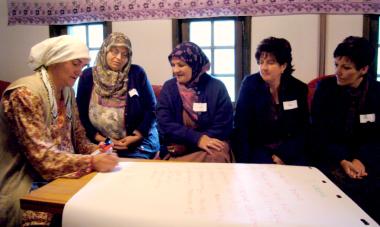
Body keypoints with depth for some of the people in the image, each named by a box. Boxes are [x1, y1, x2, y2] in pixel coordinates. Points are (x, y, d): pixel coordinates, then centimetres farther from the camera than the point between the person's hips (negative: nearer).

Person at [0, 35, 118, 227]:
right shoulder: (25, 94, -17)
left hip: (59, 178, 8)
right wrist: (91, 162, -31)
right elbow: (41, 155, -23)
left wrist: (94, 150, -8)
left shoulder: (67, 92, 8)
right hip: (28, 186, -7)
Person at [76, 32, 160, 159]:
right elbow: (81, 112, 6)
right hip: (100, 144, 1)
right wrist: (98, 137, -5)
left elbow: (151, 108, 1)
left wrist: (137, 136, -8)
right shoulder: (88, 76, 6)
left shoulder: (137, 73, 2)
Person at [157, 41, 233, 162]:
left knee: (216, 156, -30)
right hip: (176, 149, -1)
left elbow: (223, 127, -7)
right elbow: (165, 125, -7)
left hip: (211, 143, 1)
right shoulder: (168, 87, 2)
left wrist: (184, 146, -16)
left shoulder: (217, 87, -3)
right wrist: (197, 138, -22)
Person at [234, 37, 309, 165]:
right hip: (259, 148, -2)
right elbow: (241, 127, -9)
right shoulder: (250, 84, -7)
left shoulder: (299, 89, -1)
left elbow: (302, 129, 2)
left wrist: (284, 155, -11)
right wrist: (244, 162, -15)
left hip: (290, 151, 2)